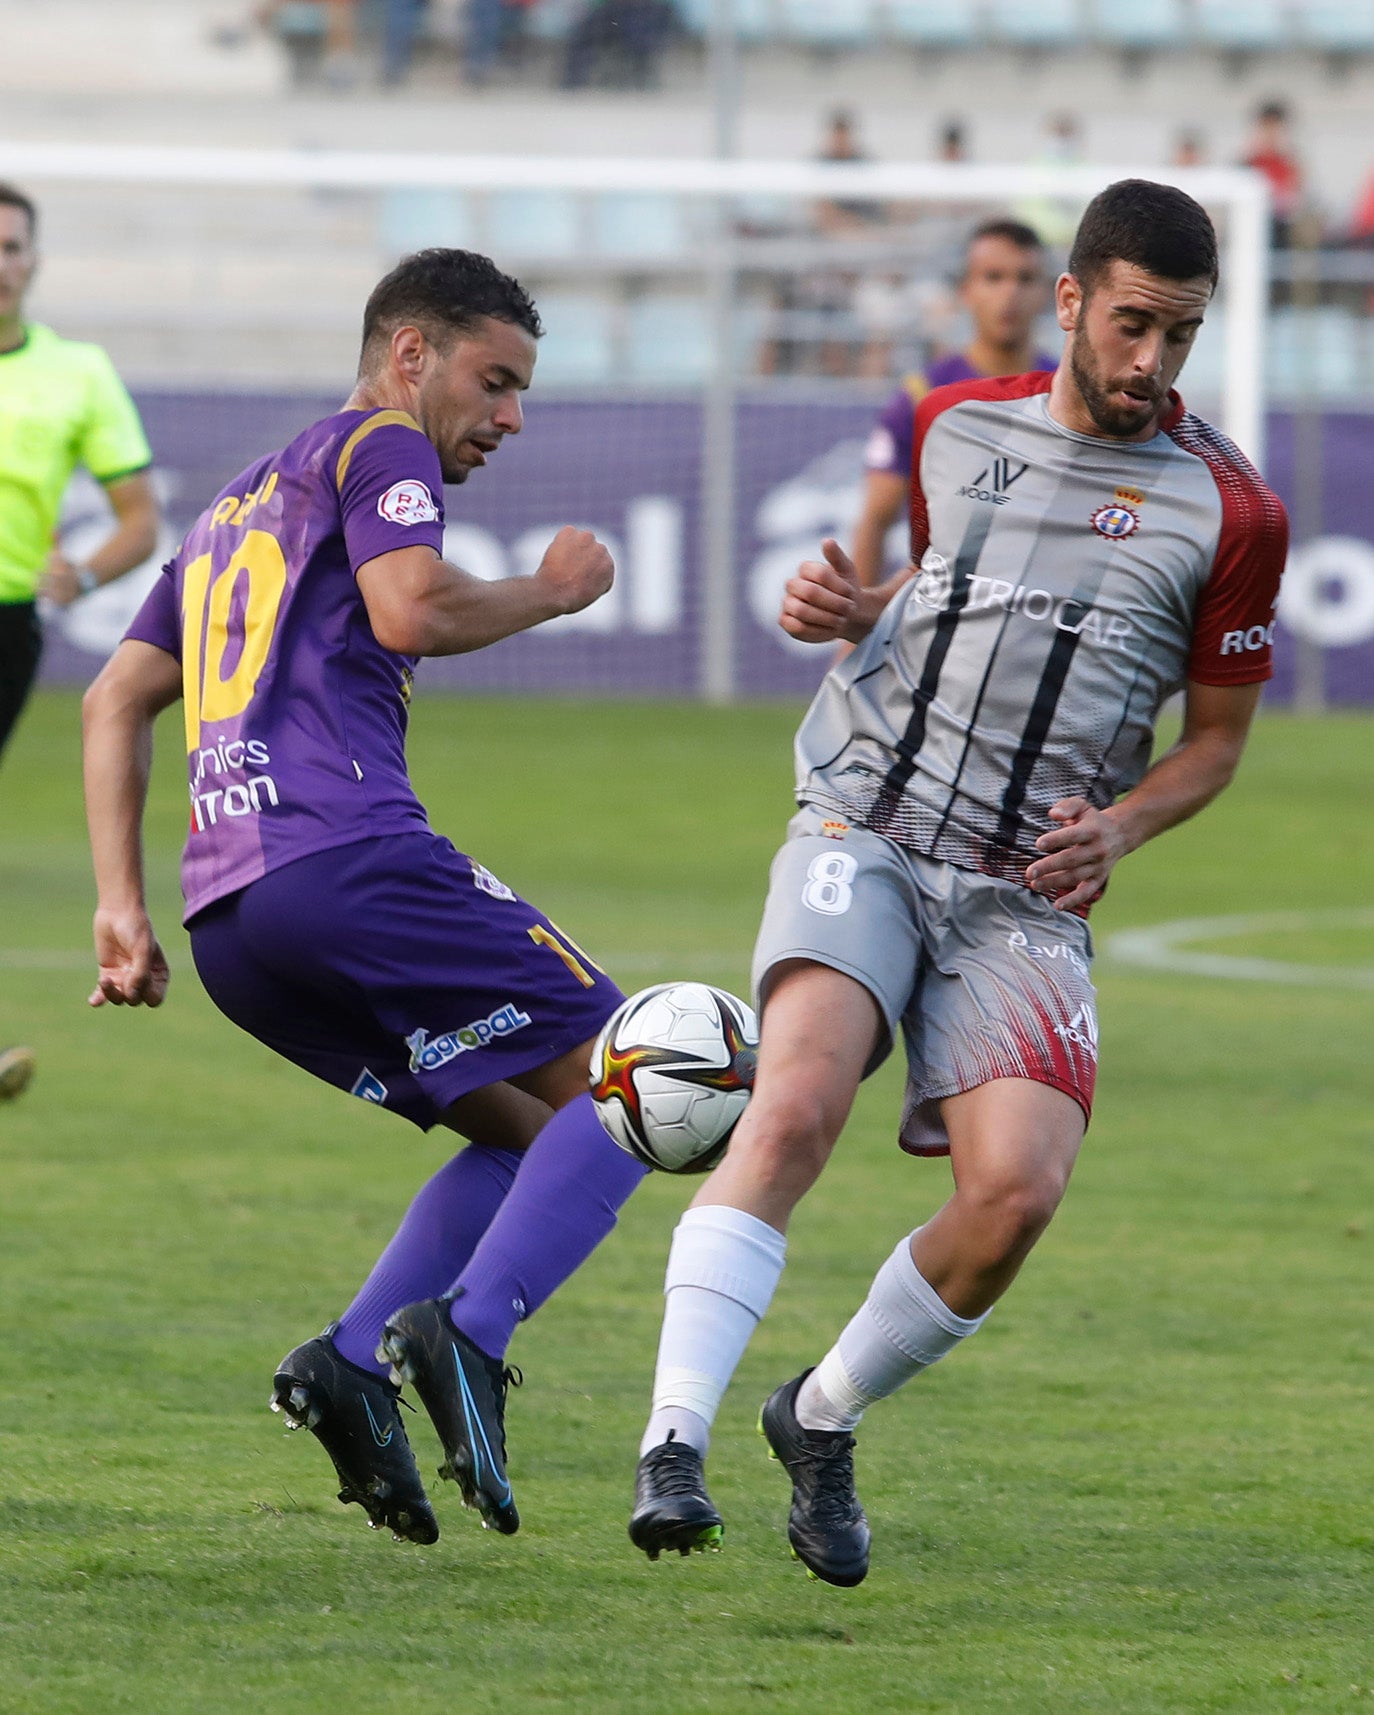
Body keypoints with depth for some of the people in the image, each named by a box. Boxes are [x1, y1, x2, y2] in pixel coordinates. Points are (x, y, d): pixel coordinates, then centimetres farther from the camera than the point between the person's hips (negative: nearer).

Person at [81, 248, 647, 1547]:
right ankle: (467, 1332, -27)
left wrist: (122, 903, 20)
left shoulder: (235, 508, 32)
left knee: (528, 1128, 15)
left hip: (225, 915, 9)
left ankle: (350, 1363, -5)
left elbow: (114, 702, 28)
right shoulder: (380, 449, 6)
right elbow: (409, 611, -12)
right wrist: (552, 590, 6)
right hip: (345, 854, -9)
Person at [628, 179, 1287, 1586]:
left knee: (1017, 1188, -19)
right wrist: (844, 610, 6)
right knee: (796, 1102, -26)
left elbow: (1217, 735, 10)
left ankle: (823, 1418, 8)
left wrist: (1118, 827, -8)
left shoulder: (1227, 510, 0)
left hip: (1028, 894, 0)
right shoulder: (953, 427, 9)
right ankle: (674, 1444, -30)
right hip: (865, 833, 0)